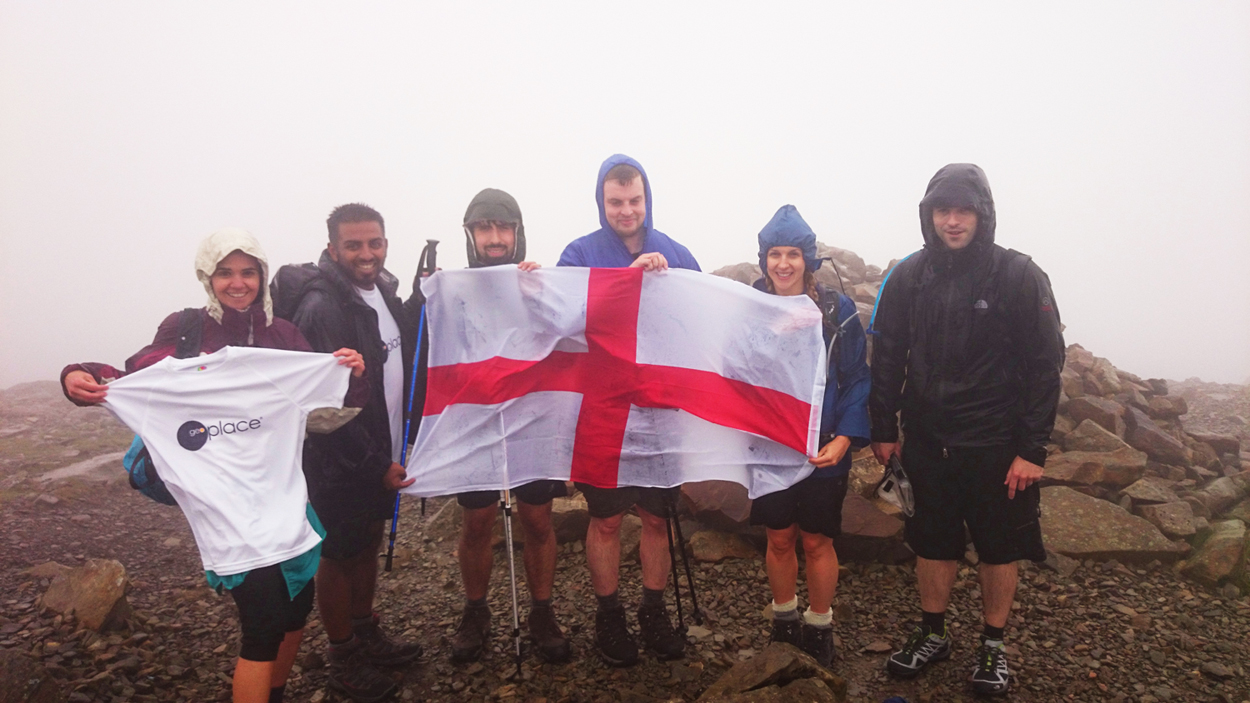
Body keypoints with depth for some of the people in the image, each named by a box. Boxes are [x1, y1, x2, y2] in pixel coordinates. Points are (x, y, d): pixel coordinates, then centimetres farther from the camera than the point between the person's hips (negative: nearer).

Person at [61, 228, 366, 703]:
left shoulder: (283, 334, 6)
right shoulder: (185, 330, -1)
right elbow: (133, 381, 3)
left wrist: (351, 373, -15)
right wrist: (82, 379, -17)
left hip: (282, 490, 4)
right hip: (224, 497, -4)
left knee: (298, 602, 14)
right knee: (264, 623, -10)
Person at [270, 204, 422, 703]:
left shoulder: (381, 291, 4)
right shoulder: (321, 308, -22)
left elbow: (403, 358, 15)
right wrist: (376, 464, -18)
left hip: (380, 456, 8)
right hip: (340, 465, -8)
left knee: (368, 544, 21)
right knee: (340, 557, 9)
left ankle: (366, 635, 40)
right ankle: (343, 660, 27)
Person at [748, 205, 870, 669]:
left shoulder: (838, 312, -5)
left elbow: (857, 380, -5)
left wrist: (844, 439, -14)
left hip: (823, 452, -1)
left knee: (816, 541, 9)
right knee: (779, 539, 13)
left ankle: (819, 629, 29)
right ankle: (784, 621, 35)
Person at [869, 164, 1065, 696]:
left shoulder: (1019, 277, -8)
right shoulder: (909, 277, 0)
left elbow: (1045, 366, -8)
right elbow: (887, 358, 5)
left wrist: (1033, 449, -12)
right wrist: (884, 430, 4)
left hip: (996, 445, -2)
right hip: (927, 441, 3)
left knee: (999, 548, 11)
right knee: (932, 541, 14)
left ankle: (993, 647, 30)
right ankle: (932, 635, 32)